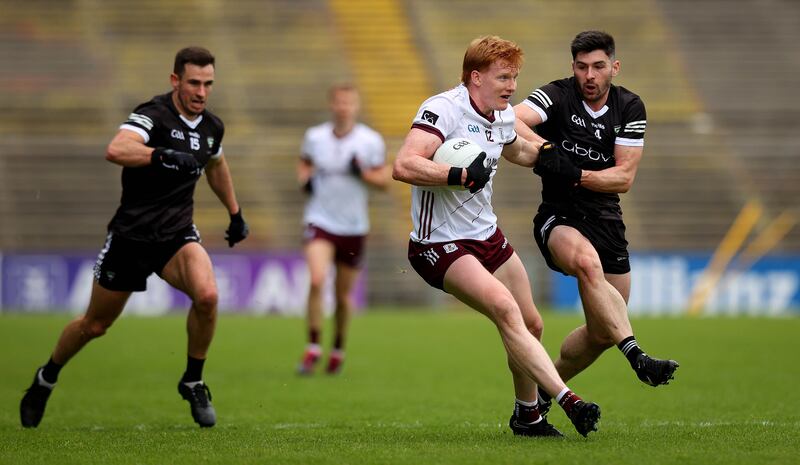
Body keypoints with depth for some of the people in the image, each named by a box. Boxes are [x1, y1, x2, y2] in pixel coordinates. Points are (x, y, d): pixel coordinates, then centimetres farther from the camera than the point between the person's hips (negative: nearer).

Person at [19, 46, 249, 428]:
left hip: (178, 234, 4)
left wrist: (235, 213, 33)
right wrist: (163, 155, -50)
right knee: (95, 325, 10)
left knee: (206, 295, -26)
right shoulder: (153, 115, -18)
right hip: (131, 235, -4)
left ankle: (193, 382, -5)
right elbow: (115, 150, -39)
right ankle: (46, 379, 39)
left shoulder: (212, 127, 3)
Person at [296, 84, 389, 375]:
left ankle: (338, 349, 30)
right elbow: (304, 163, 20)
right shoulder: (315, 137, 0)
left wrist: (363, 173, -17)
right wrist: (305, 178, -2)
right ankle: (313, 349, -14)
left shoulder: (371, 141, -4)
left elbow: (384, 181, 2)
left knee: (343, 295, 8)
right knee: (316, 281, -22)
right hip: (320, 220, 0)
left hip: (353, 227, 1)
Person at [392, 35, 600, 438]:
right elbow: (404, 167, -32)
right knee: (505, 310, -25)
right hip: (440, 246, -9)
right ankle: (567, 401, -31)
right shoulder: (444, 109, -20)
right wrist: (460, 175, -38)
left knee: (530, 324, 9)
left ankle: (527, 415, 28)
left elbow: (517, 151, 32)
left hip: (487, 236, 9)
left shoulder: (502, 117, 7)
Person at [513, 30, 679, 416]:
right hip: (559, 218, -5)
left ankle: (540, 393, 28)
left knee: (602, 333, 6)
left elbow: (624, 177, -6)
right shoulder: (557, 96, -8)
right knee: (587, 262, -40)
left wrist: (576, 174, -22)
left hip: (606, 221, 5)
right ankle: (637, 358, -47)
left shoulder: (630, 108, 2)